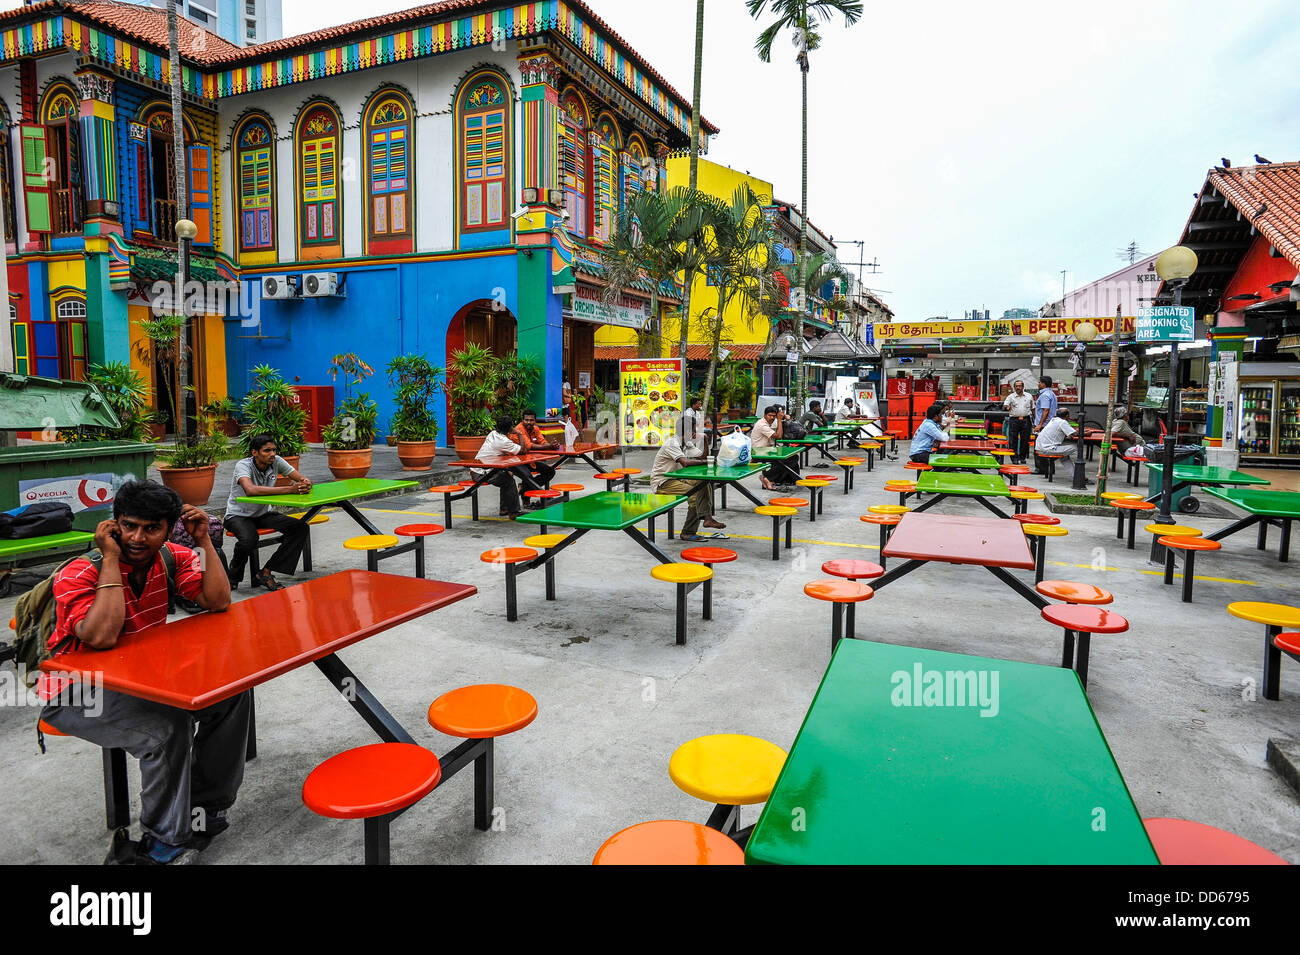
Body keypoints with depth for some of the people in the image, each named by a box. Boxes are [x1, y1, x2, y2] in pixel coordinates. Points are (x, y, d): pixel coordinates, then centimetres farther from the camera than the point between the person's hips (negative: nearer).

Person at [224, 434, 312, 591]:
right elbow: (250, 490, -43)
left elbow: (303, 479, -7)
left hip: (263, 513, 5)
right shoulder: (243, 465, -23)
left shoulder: (276, 462, -9)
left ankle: (266, 572, -12)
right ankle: (233, 577, -4)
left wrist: (306, 484, -35)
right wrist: (289, 489, -49)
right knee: (249, 540, -37)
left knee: (301, 528, -17)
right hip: (238, 515, -5)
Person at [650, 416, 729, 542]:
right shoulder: (672, 444, -21)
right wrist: (705, 461, -23)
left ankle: (707, 517, -8)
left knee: (705, 484, -3)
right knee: (695, 494, -23)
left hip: (675, 478, 10)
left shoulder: (687, 443, 8)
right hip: (661, 483, -10)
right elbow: (685, 462, -34)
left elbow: (703, 456, 6)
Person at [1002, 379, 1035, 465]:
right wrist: (1007, 407, -34)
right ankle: (1014, 458, 4)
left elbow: (1032, 409, 17)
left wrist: (1034, 419, 13)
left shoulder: (1029, 397, 11)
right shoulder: (1011, 397, 4)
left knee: (1025, 440, 4)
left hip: (1026, 420, 2)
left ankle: (1022, 457, 15)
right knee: (1013, 440, -3)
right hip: (1014, 420, -2)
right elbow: (1005, 405, -10)